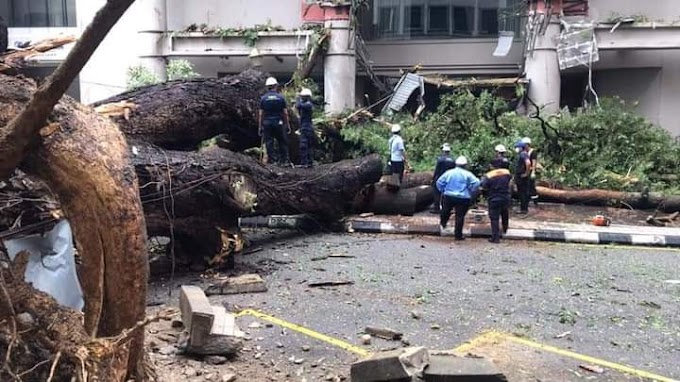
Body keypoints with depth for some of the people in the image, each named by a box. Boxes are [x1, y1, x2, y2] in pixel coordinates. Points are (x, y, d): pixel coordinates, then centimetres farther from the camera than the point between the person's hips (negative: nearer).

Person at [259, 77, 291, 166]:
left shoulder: (263, 98, 1)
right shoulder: (280, 97, 0)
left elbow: (261, 114, 0)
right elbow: (285, 113, -1)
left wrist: (260, 127, 5)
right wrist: (288, 125, 6)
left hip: (267, 123, 0)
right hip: (279, 123, 0)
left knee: (269, 143, 3)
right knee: (283, 142, 9)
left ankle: (273, 160, 1)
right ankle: (284, 160, 8)